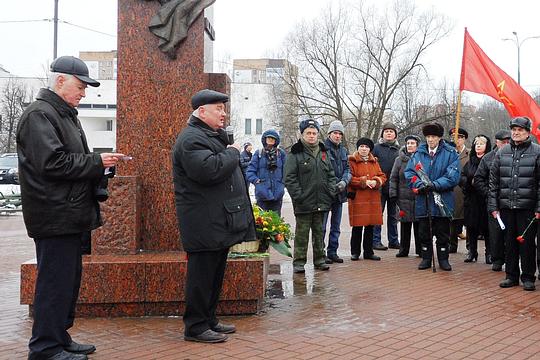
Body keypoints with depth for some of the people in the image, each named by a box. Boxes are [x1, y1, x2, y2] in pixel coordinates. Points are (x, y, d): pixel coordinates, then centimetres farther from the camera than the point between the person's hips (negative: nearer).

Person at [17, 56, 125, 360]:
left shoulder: (66, 115, 21)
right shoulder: (39, 115, -11)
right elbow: (52, 163, -22)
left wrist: (100, 164, 7)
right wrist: (97, 162, -15)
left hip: (71, 215, 10)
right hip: (56, 217, -10)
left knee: (69, 279, 15)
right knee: (56, 281, -5)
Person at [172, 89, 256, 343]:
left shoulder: (213, 136, 20)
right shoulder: (191, 139, -14)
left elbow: (225, 168, 16)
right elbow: (209, 169, -29)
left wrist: (228, 145, 2)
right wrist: (233, 152, -14)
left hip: (220, 221, 10)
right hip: (204, 224, -10)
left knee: (215, 273, 16)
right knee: (202, 274, -3)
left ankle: (209, 320, 27)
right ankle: (195, 327, 7)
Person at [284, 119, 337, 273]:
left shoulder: (323, 152, 13)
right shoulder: (295, 154, -5)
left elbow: (331, 174, 17)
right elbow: (290, 178, -10)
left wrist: (331, 191, 5)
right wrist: (298, 196, -17)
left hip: (321, 202, 5)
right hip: (303, 203, -5)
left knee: (319, 232, 13)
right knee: (302, 233, 0)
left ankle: (319, 260, 23)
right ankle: (299, 262, 7)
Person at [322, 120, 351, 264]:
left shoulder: (344, 151, 14)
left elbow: (347, 169, 10)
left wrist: (344, 181, -9)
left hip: (339, 193, 7)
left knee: (336, 226, 13)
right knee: (321, 226, -3)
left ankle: (332, 252, 21)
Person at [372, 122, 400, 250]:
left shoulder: (398, 149, 10)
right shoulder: (377, 148, 0)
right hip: (380, 187, -4)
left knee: (393, 215, 12)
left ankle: (393, 241, 20)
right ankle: (376, 241, 4)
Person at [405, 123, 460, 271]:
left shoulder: (450, 153, -2)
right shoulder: (418, 153, 6)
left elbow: (453, 176, -11)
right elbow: (409, 172, 1)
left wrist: (435, 185, -21)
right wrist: (419, 184, -17)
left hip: (442, 201, -2)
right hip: (423, 201, 2)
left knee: (443, 233, 9)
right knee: (424, 232, 10)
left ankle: (443, 259, 21)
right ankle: (426, 258, 22)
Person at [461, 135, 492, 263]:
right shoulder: (470, 162, 14)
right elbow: (461, 177, 10)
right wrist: (470, 181, -8)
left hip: (486, 199, -4)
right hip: (471, 199, 5)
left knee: (487, 226, -1)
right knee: (471, 226, 8)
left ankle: (489, 253, 9)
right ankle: (472, 251, 18)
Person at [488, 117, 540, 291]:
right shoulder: (502, 153, 10)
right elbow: (493, 181, 10)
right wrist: (493, 205, 4)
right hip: (506, 206, 3)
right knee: (509, 242, 10)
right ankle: (511, 275, 21)